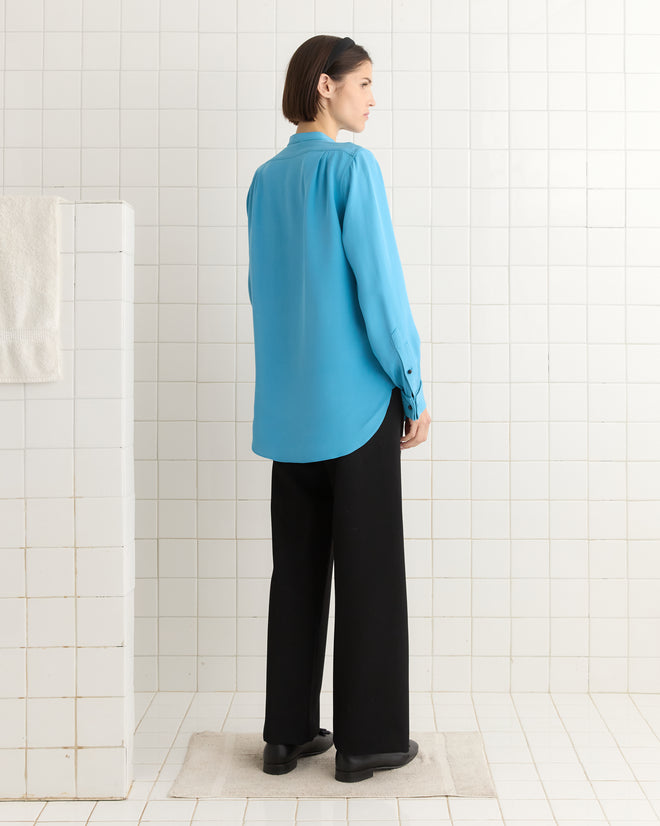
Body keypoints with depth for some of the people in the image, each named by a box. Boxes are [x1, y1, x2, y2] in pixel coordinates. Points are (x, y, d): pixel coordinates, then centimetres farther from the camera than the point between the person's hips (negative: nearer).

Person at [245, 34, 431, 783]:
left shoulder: (265, 180, 10)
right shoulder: (352, 166, -10)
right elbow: (378, 283, -14)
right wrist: (414, 390, -7)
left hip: (289, 405, 7)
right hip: (355, 400, -6)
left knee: (297, 567, 12)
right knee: (367, 568, 3)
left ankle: (287, 732, 20)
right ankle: (366, 739, 13)